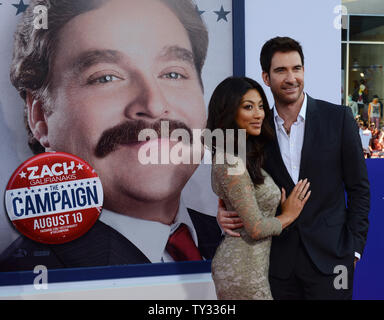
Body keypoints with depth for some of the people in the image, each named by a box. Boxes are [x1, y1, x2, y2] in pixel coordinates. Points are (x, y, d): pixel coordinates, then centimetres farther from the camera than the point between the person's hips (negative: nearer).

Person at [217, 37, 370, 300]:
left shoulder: (338, 118, -4)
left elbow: (359, 188, -1)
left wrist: (354, 248, -4)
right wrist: (225, 212, -10)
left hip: (329, 256, -2)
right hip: (279, 260, 2)